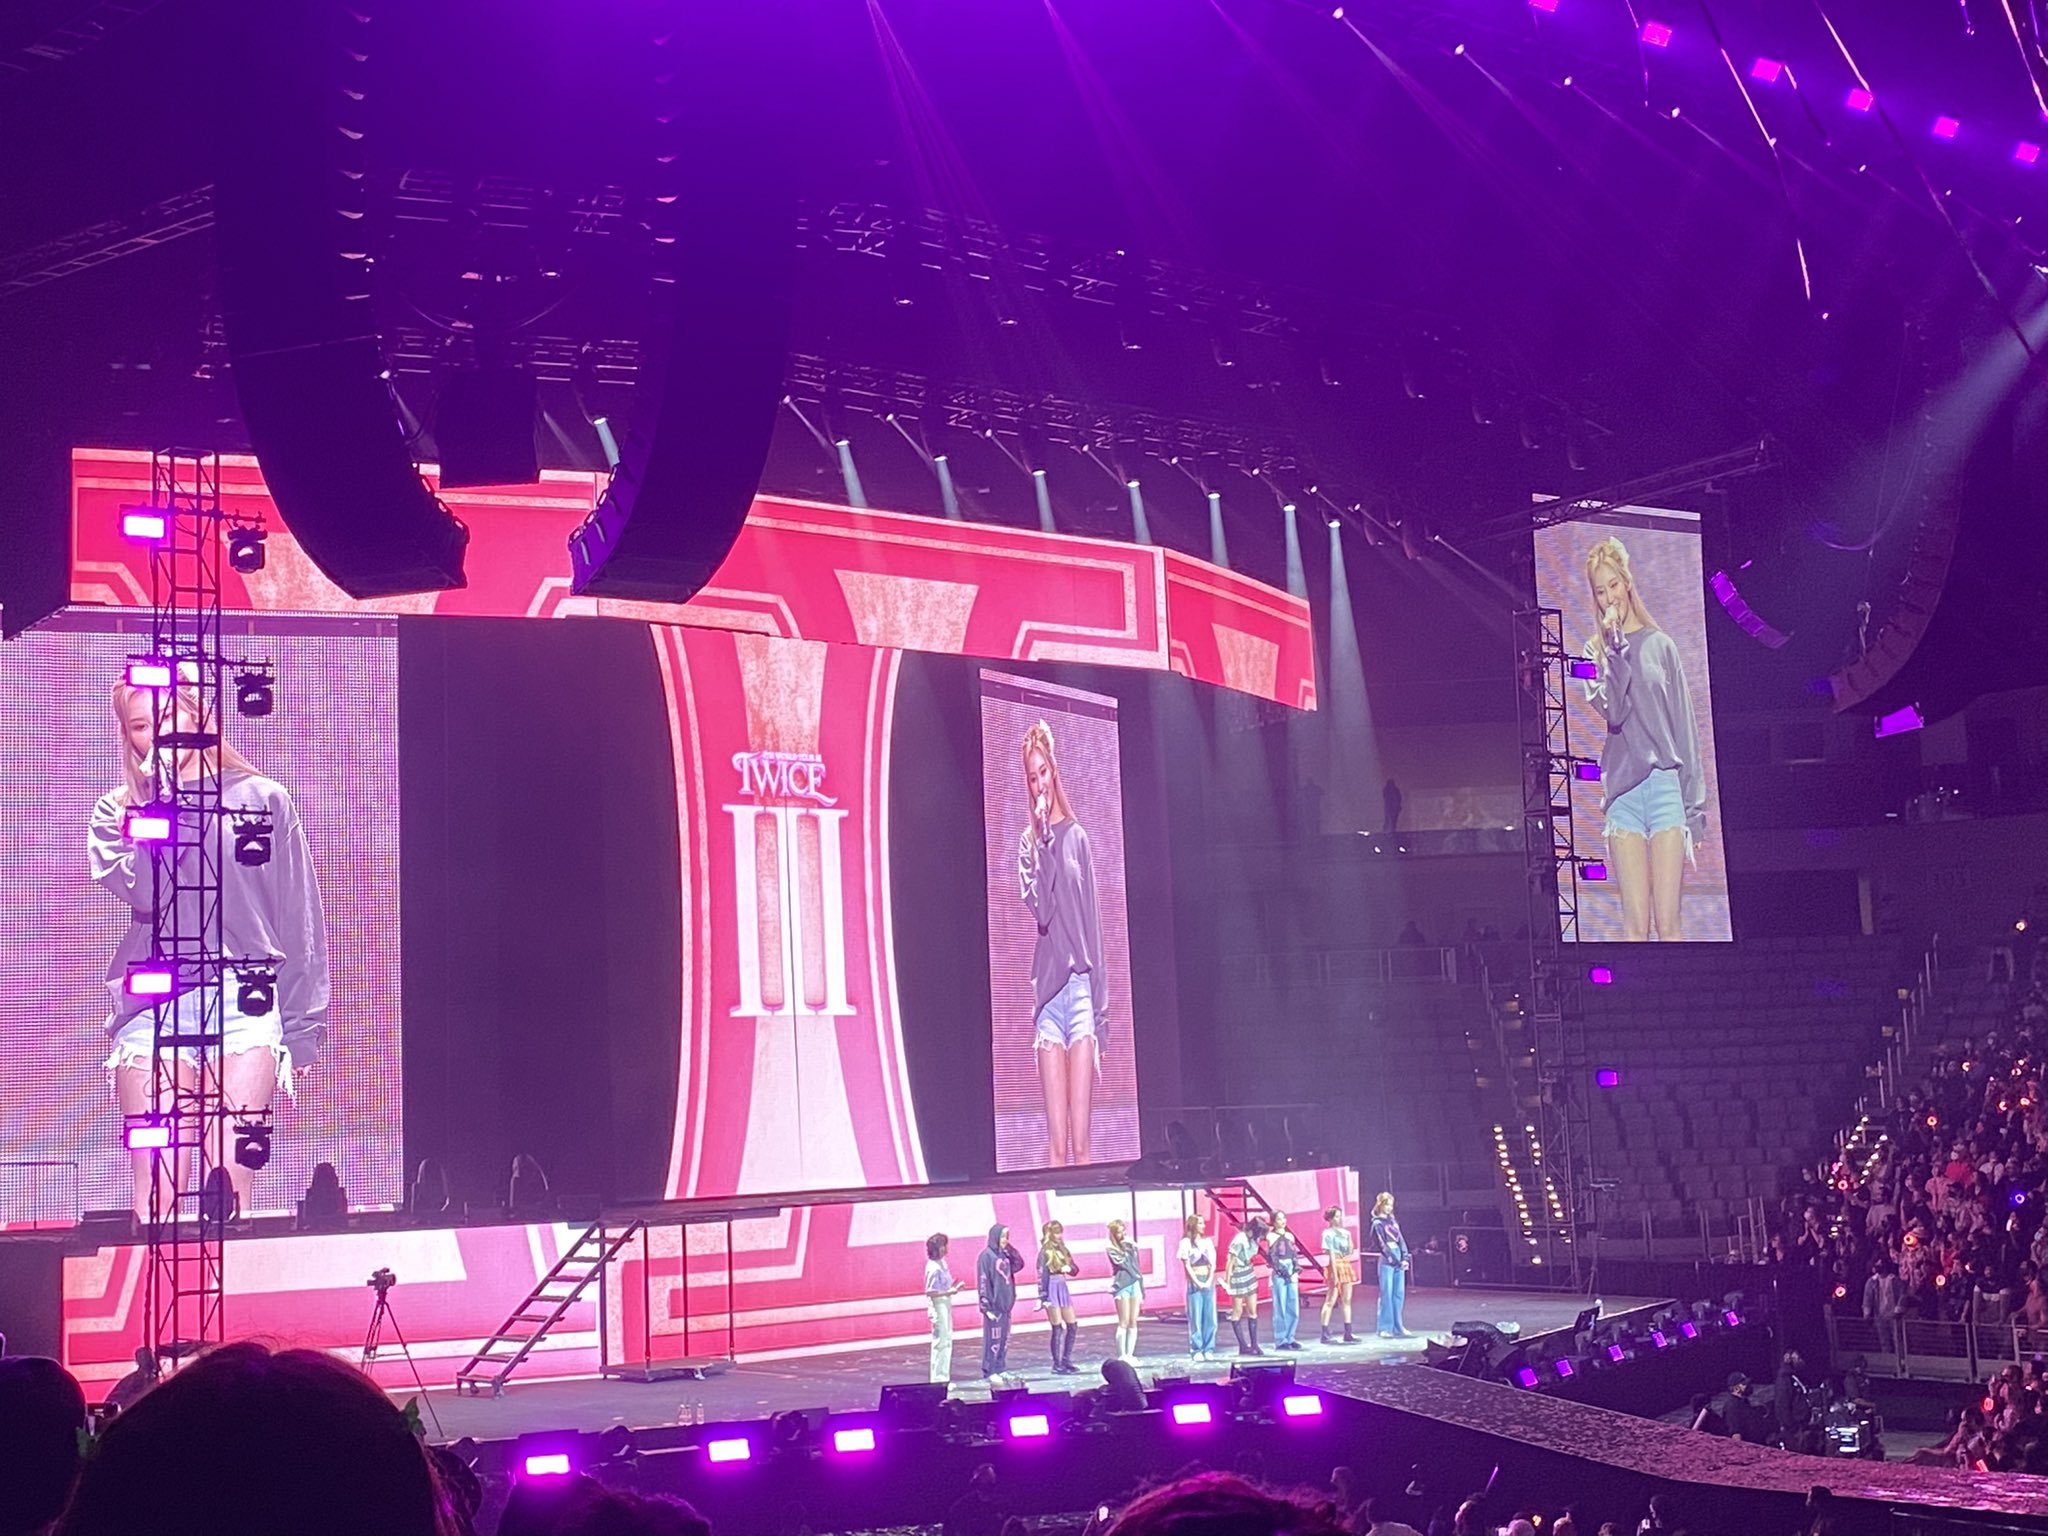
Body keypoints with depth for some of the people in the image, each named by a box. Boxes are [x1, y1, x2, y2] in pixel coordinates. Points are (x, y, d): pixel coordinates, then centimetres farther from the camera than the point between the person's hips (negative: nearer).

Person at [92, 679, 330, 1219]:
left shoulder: (262, 799, 12)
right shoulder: (117, 813, 15)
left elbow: (298, 916, 11)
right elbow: (146, 891, -5)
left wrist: (302, 1023, 6)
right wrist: (163, 798, -3)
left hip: (244, 1000, -1)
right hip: (152, 1003, 1)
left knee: (230, 1189, -8)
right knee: (155, 1198, -6)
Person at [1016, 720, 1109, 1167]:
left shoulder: (1077, 837, 11)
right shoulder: (1028, 843, 9)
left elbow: (1094, 920, 11)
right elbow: (1040, 907, -9)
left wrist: (1101, 1006, 6)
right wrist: (1044, 840, -10)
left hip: (1081, 984, 0)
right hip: (1046, 985, 0)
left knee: (1082, 1142, -2)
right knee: (1056, 1143, -3)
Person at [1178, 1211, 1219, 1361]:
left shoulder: (1208, 1241, 11)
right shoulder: (1186, 1242, 0)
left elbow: (1213, 1263, 8)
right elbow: (1187, 1265, -3)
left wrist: (1209, 1281, -6)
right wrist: (1198, 1283, -12)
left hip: (1208, 1282, 4)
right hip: (1195, 1282, -4)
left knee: (1210, 1317, 2)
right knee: (1196, 1318, -4)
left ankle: (1208, 1349, 7)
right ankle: (1196, 1350, -1)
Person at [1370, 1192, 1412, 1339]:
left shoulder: (1393, 1221, 15)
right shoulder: (1377, 1223, -5)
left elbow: (1401, 1240, 12)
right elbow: (1382, 1244, -11)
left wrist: (1405, 1258, -2)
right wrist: (1395, 1260, -16)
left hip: (1398, 1262, 7)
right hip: (1386, 1262, -7)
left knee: (1399, 1294, 8)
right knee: (1386, 1295, -5)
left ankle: (1397, 1326, 16)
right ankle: (1385, 1328, -1)